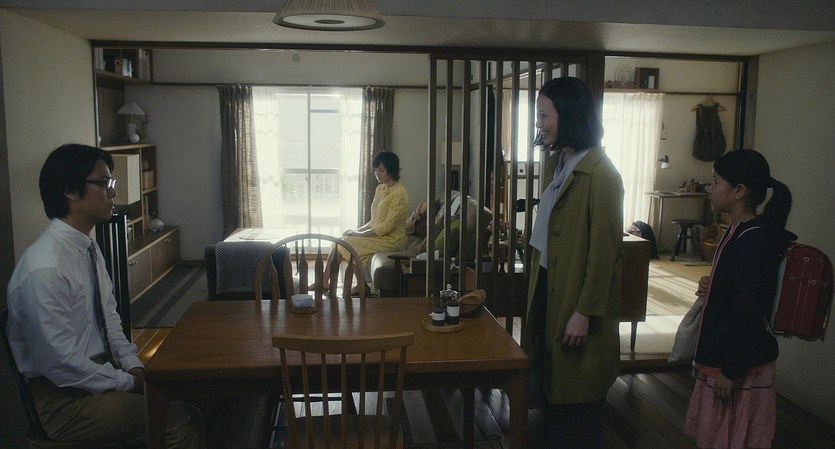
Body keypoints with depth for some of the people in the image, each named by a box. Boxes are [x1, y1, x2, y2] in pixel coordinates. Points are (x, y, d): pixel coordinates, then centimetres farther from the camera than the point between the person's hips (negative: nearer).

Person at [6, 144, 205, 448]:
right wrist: (130, 383, -14)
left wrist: (134, 366, 0)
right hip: (65, 399, -8)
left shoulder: (89, 248, 4)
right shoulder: (45, 269, -25)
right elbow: (60, 363, -22)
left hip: (100, 371, 8)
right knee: (182, 421, -21)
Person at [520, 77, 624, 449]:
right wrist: (537, 289, 13)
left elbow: (604, 250, -18)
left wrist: (585, 311, -18)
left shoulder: (600, 174, -17)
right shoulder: (555, 164, 10)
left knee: (577, 398, 6)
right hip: (547, 287, 8)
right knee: (550, 386, 18)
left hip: (578, 298, -8)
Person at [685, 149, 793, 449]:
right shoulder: (738, 232, 8)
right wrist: (709, 289, 1)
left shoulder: (754, 241, -22)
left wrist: (731, 371, -20)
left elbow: (749, 312, -23)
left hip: (740, 364, -9)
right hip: (722, 356, 9)